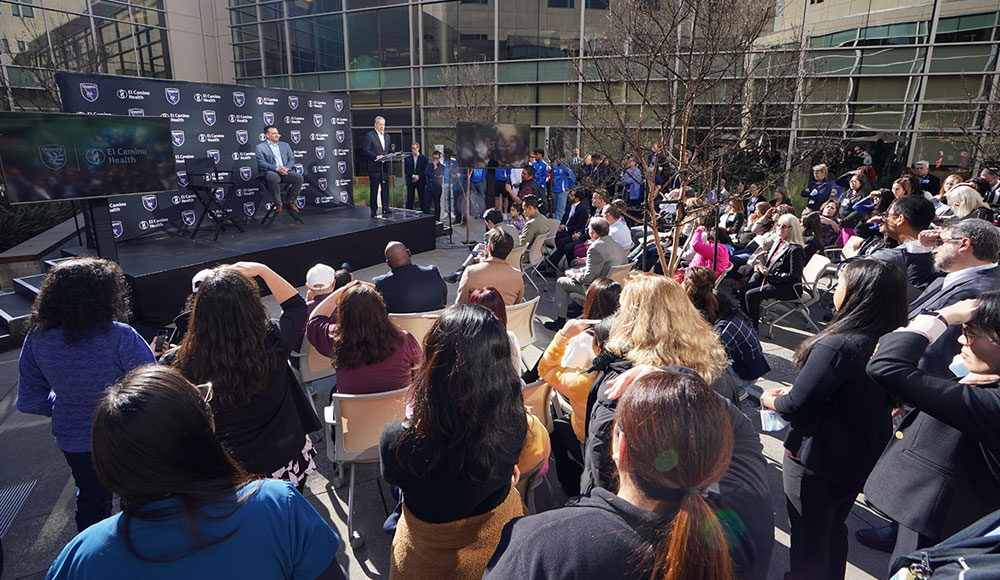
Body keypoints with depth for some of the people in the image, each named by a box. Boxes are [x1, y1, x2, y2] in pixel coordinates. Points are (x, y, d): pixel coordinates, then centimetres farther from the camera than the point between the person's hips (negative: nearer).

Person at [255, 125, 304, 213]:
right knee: (273, 177, -40)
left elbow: (292, 159, 15)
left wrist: (287, 168, -8)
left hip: (285, 171, 4)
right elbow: (261, 163, -5)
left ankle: (289, 202, -8)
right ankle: (278, 204, -21)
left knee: (299, 177, -25)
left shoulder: (285, 145, 23)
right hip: (270, 172, -4)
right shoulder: (260, 147, 8)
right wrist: (277, 169, -20)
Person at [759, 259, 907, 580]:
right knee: (834, 528, 29)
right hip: (863, 459, 8)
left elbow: (796, 406, -25)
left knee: (809, 538, 13)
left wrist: (771, 400, -4)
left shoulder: (836, 346, -31)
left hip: (816, 461, -8)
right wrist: (795, 390, 9)